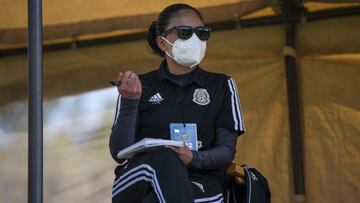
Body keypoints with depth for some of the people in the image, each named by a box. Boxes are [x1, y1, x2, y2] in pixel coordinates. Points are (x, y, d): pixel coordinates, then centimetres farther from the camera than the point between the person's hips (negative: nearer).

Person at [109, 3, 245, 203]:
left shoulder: (221, 86, 15)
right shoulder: (140, 86, 12)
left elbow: (227, 151, 6)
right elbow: (120, 153, 2)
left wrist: (194, 159, -16)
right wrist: (129, 102, -13)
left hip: (197, 181, 0)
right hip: (140, 181, 0)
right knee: (164, 158, -37)